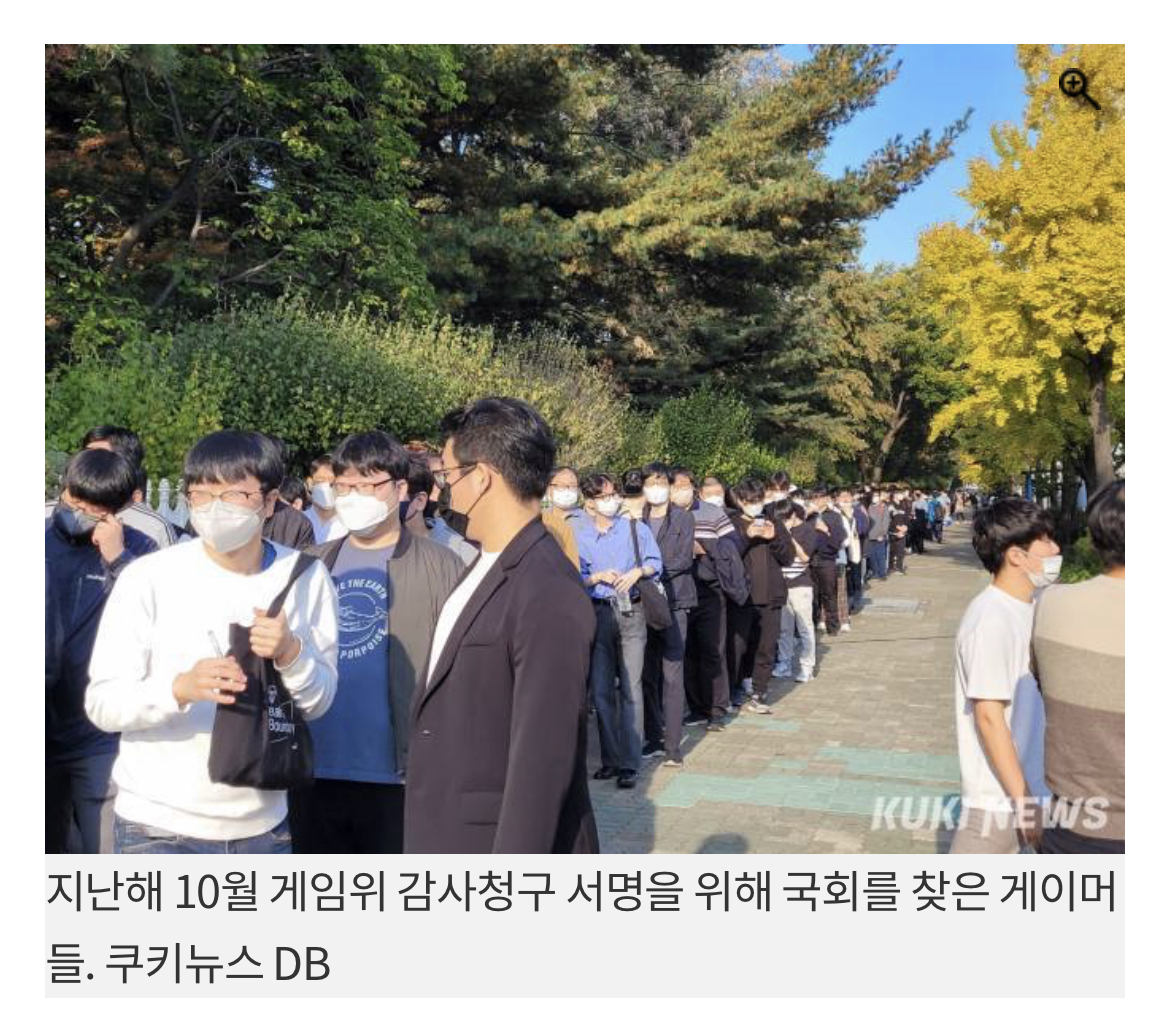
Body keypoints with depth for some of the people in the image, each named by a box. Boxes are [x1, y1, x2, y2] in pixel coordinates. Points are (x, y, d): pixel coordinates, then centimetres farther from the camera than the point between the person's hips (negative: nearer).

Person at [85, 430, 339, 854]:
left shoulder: (306, 578, -3)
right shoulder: (148, 578, -10)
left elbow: (318, 702, 0)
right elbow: (101, 704, -10)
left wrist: (291, 653, -21)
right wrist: (180, 688, -30)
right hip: (159, 827, -2)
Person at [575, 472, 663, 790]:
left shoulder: (635, 528, 6)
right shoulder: (578, 535, 5)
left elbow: (656, 561, 12)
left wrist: (638, 571, -7)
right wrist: (599, 577, -12)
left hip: (631, 612, -1)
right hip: (598, 614, 1)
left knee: (630, 688, -5)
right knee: (600, 690, 4)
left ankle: (629, 763, 0)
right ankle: (610, 758, 16)